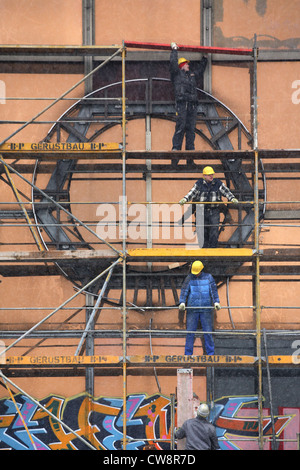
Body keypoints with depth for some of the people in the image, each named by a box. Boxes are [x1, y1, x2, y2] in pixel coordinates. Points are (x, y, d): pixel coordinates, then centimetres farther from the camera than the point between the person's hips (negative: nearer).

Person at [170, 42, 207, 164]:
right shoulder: (177, 74, 11)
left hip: (192, 105, 6)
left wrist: (204, 59, 44)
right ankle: (175, 150, -17)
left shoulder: (192, 75, 29)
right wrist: (174, 49, 8)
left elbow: (200, 71, 43)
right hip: (181, 103, -6)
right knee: (180, 127, -14)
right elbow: (173, 62, 0)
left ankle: (190, 151, 1)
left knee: (191, 129, 1)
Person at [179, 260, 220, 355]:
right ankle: (188, 354, 6)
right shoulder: (189, 278, 5)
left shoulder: (208, 277, 5)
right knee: (190, 332, 1)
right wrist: (182, 302, -20)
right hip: (192, 310, 0)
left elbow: (213, 290, -2)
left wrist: (216, 302, -17)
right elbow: (184, 290, -4)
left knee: (208, 332, 0)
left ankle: (210, 354, 7)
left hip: (206, 309, 0)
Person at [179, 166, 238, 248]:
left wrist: (232, 198, -17)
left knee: (214, 231, -9)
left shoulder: (218, 183, 5)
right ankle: (204, 248, 11)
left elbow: (226, 192, 0)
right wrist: (185, 199, -18)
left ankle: (212, 248, -3)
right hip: (202, 212, 1)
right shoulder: (199, 184, 4)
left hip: (214, 212, -1)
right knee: (203, 232, 2)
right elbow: (192, 193, -2)